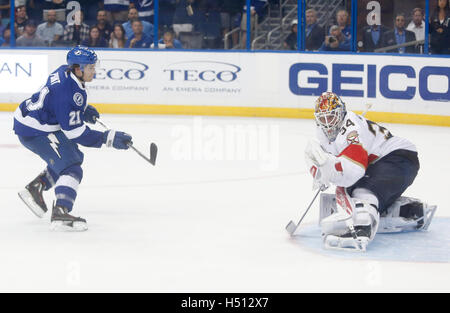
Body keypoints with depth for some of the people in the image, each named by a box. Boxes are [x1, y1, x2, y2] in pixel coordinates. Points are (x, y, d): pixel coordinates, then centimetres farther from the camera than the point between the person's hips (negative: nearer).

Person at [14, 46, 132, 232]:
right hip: (35, 132, -10)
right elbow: (75, 132, -24)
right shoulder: (69, 92, -27)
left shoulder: (64, 72, 2)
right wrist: (109, 138, -22)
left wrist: (83, 110, 13)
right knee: (71, 168, -16)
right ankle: (60, 214, -30)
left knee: (74, 155, 23)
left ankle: (35, 188, 25)